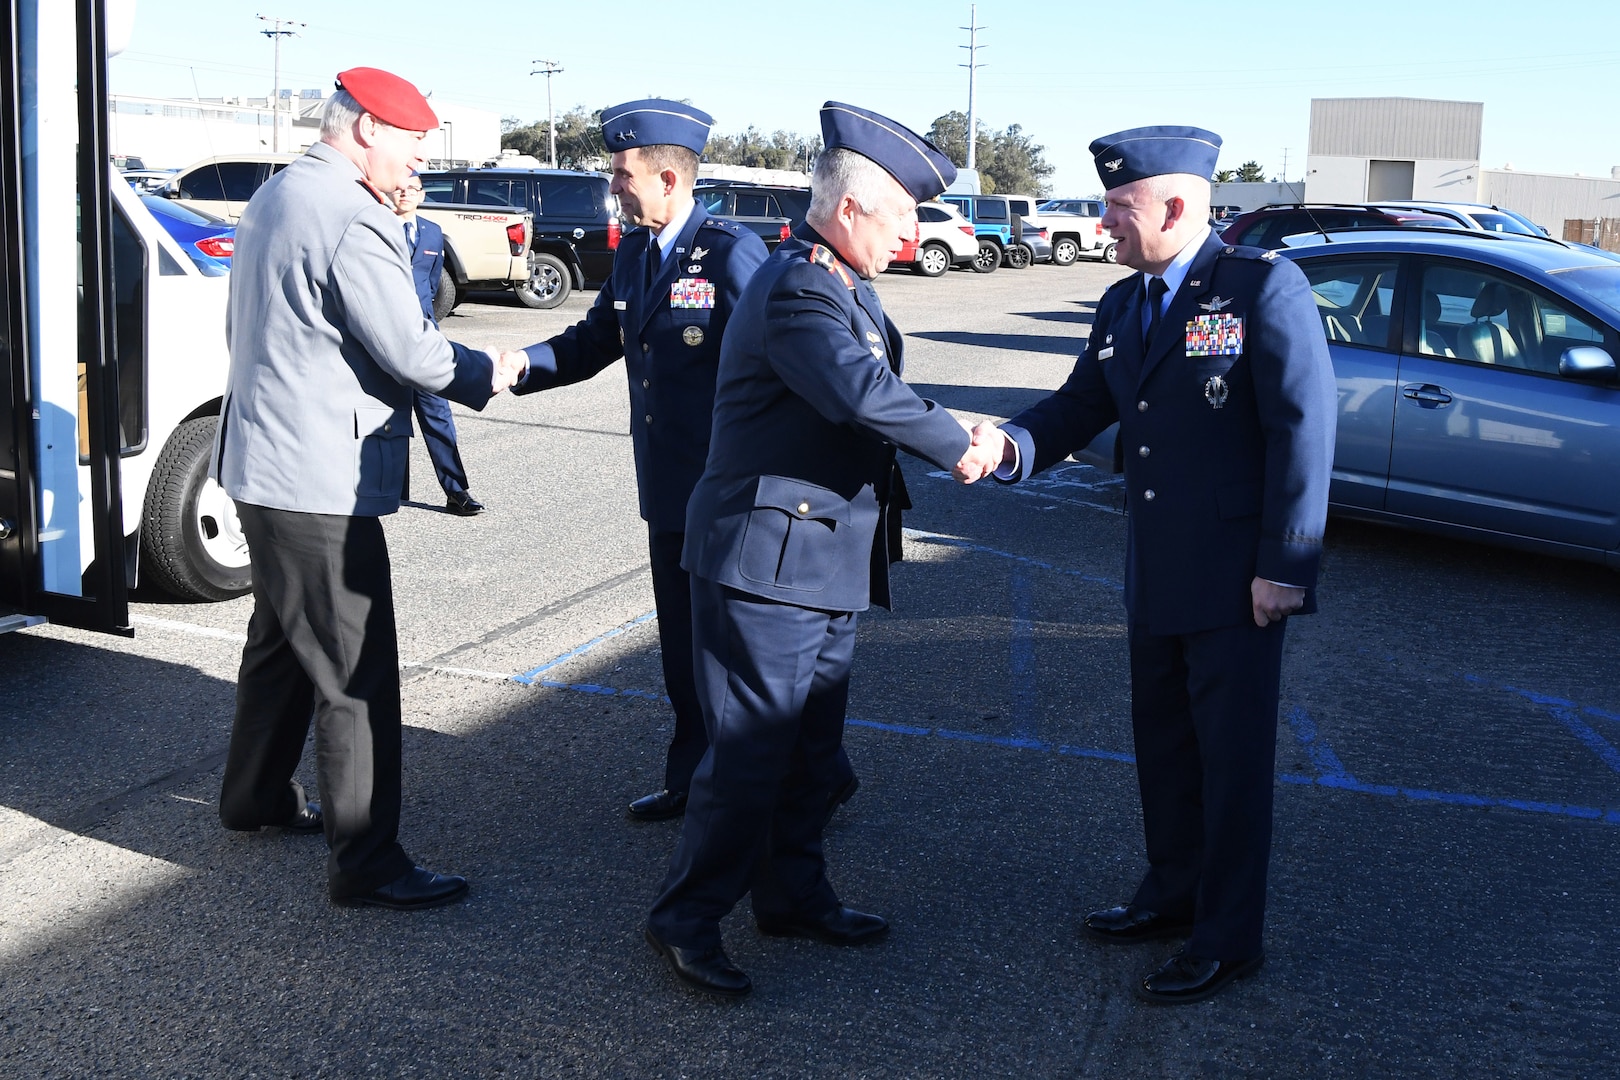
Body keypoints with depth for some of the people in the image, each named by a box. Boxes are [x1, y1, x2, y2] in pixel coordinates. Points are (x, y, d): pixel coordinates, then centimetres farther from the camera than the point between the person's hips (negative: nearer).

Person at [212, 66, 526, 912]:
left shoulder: (272, 199, 13)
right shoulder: (351, 220, -20)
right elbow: (411, 353, -19)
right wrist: (488, 374, -2)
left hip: (261, 463, 11)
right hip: (318, 480, -11)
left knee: (282, 641, 24)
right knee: (358, 673, -5)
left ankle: (255, 797, 39)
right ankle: (365, 862, 0)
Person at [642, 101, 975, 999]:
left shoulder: (843, 286, 12)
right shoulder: (796, 291, -21)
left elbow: (873, 386, 17)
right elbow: (863, 391, -35)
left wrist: (949, 432, 1)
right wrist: (956, 444, -22)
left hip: (824, 565, 10)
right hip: (768, 563, -10)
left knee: (808, 749, 18)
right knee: (751, 752, -2)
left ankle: (794, 897, 32)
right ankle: (686, 918, 13)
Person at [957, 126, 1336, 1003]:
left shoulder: (1263, 286, -13)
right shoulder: (1122, 305, 11)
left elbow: (1305, 428, -16)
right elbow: (1078, 408, 10)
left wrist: (1284, 567, -18)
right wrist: (1008, 445, -12)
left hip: (1236, 575, -7)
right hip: (1156, 572, 8)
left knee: (1232, 757, 3)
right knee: (1162, 743, 19)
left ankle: (1226, 939, 17)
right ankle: (1174, 893, 37)